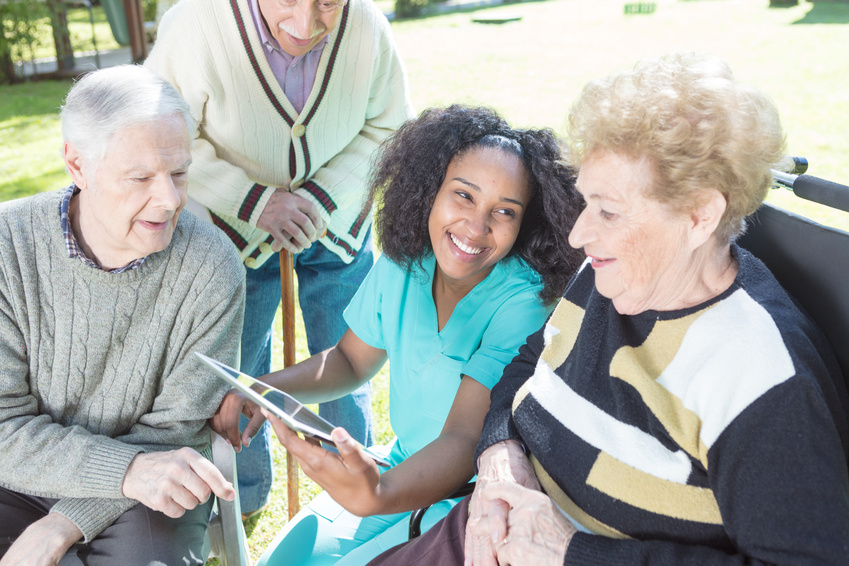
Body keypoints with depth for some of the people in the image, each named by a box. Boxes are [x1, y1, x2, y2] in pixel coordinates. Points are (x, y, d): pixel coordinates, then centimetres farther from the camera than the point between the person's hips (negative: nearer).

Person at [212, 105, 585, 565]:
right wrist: (264, 389, -9)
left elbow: (464, 439, -31)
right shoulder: (403, 264, -6)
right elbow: (350, 360, 8)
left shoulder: (524, 301, -24)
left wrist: (378, 495, -50)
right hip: (401, 469, 5)